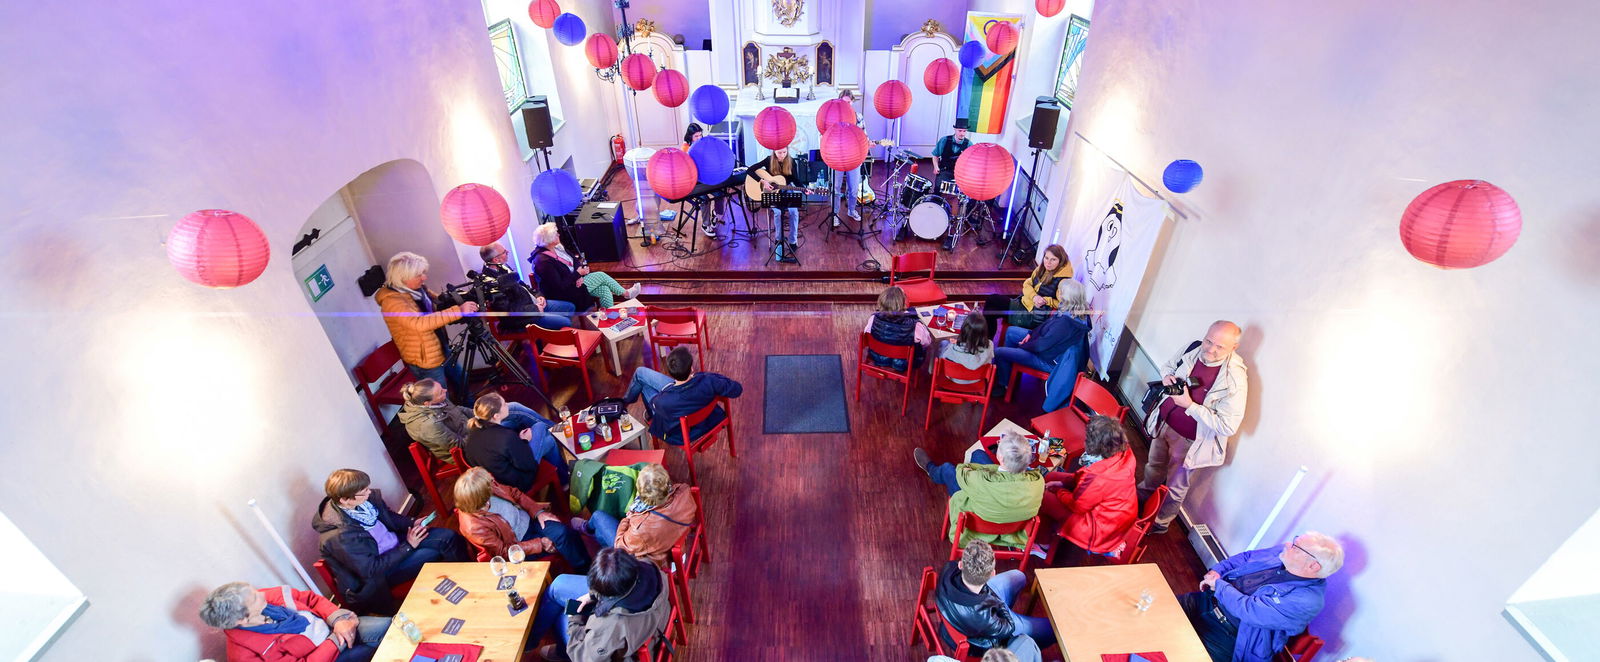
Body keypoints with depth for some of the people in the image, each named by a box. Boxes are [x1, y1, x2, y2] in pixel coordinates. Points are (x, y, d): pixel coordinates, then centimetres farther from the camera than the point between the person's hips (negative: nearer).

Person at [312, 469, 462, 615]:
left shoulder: (365, 499, -14)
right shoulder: (338, 537, -32)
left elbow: (389, 516, 8)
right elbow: (372, 570, -25)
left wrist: (412, 523, -7)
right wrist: (408, 546, -21)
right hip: (379, 572, -6)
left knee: (447, 536, -5)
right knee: (431, 555, -20)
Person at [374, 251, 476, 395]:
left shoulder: (418, 289, 0)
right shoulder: (392, 301, -27)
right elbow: (420, 323, -42)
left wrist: (458, 301, -10)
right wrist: (458, 311, -43)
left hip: (443, 351, 8)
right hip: (425, 362, -8)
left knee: (464, 386, 24)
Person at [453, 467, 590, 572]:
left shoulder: (488, 489, -16)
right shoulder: (474, 527, -29)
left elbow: (514, 493, 3)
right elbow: (503, 551, -18)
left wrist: (538, 511, -6)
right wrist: (539, 544, -17)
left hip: (529, 518, 5)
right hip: (519, 540, -5)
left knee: (562, 531, -18)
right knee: (561, 541, -18)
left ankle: (587, 567, 0)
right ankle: (584, 572, 6)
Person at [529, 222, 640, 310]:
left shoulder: (556, 248, 1)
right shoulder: (543, 262, -26)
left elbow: (574, 261, 9)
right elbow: (560, 287, -27)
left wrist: (583, 268, -12)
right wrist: (578, 274, -20)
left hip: (574, 280, 8)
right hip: (566, 294, -8)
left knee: (604, 290, -7)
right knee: (601, 276, -10)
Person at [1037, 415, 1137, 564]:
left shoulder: (1098, 477, -40)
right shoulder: (1124, 453, -14)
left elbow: (1076, 505, -20)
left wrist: (1058, 491, -2)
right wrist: (1064, 482, -1)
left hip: (1100, 528, -9)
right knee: (1051, 477, 15)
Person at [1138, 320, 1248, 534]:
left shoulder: (1235, 380, -30)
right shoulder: (1194, 349, -14)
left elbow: (1228, 426, -30)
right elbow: (1168, 365, 8)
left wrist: (1190, 405, -33)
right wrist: (1167, 376, -15)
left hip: (1188, 441, -5)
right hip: (1163, 424, 5)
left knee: (1175, 488, 18)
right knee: (1154, 467, 31)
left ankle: (1160, 523, 42)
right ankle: (1142, 497, 57)